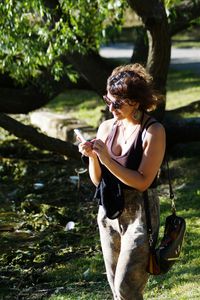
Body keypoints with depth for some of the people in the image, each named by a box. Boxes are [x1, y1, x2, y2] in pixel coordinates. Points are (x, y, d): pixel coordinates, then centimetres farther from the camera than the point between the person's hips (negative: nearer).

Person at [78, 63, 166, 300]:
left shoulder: (153, 132, -15)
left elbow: (142, 182, -18)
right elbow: (97, 180, 7)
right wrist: (92, 157, -12)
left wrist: (107, 160, -23)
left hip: (139, 215, -6)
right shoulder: (106, 127, 2)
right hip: (109, 213, 6)